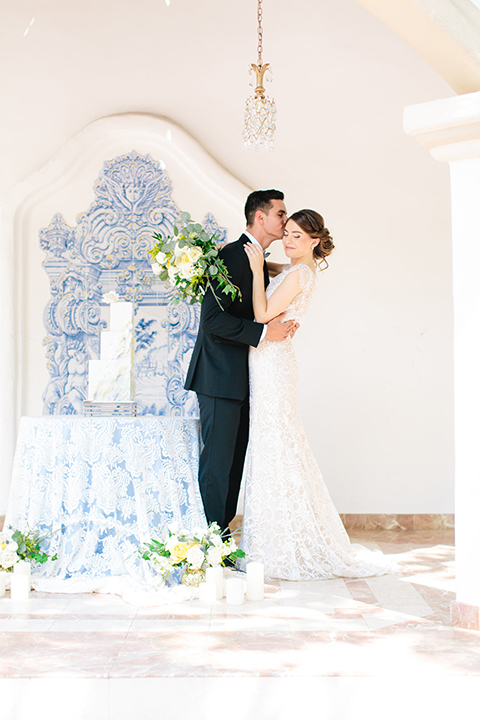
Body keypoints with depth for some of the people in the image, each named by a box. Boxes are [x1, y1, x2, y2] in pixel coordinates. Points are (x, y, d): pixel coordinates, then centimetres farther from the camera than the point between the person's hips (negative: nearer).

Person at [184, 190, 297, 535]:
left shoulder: (260, 262, 17)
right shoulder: (230, 255, -12)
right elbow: (213, 318, -20)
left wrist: (281, 327, 5)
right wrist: (263, 332, -21)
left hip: (243, 383, 9)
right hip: (221, 378, -9)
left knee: (234, 465, 11)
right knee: (217, 464, -6)